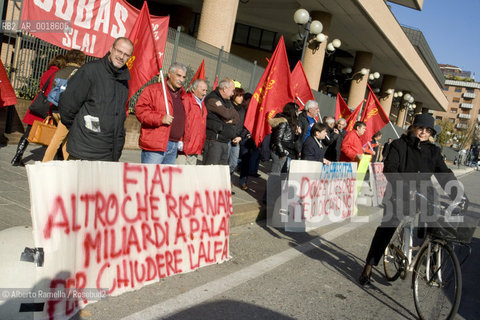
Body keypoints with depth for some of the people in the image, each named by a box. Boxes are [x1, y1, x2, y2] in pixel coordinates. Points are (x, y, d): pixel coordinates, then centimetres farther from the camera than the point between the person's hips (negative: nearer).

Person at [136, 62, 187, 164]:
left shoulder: (183, 95, 19)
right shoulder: (153, 89, -2)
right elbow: (140, 110, -11)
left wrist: (181, 140, 18)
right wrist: (161, 118, -20)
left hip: (174, 147, 7)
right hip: (155, 145, -7)